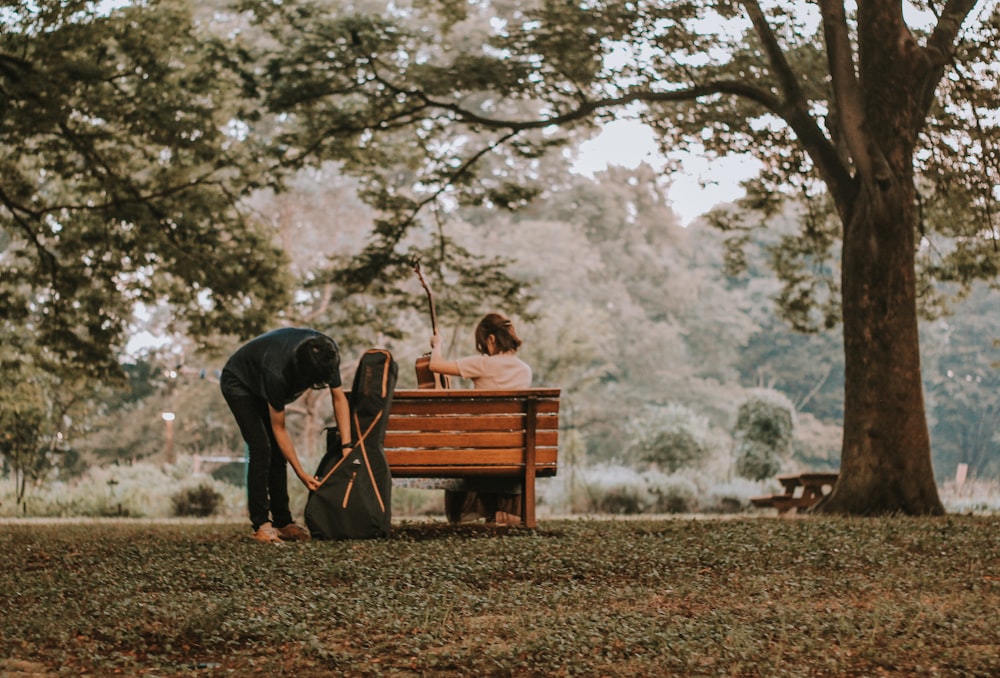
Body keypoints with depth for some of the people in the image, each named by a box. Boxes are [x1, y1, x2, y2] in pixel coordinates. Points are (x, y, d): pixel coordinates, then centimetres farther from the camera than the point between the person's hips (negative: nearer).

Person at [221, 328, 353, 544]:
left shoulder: (327, 354, -29)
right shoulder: (277, 372, -43)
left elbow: (339, 398, -14)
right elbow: (279, 429, -31)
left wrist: (347, 447, -21)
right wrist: (301, 474, -28)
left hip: (260, 387, 7)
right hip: (237, 382, -7)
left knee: (277, 453, 1)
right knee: (260, 449, -18)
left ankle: (283, 523, 4)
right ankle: (261, 525, -16)